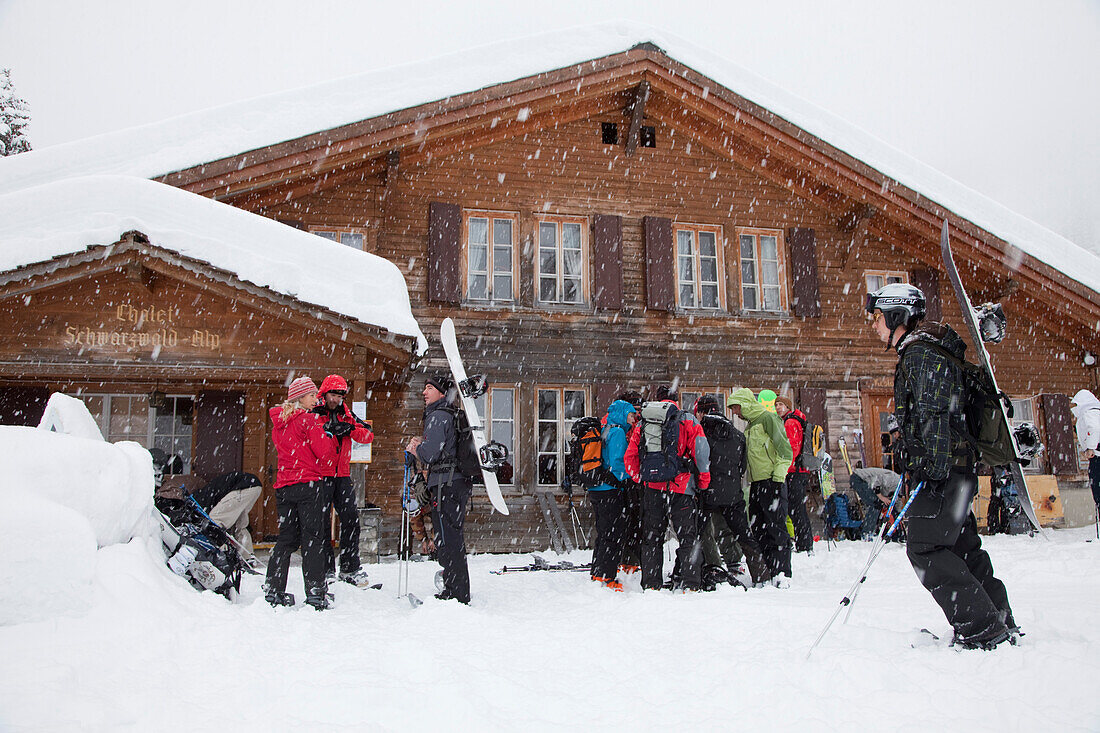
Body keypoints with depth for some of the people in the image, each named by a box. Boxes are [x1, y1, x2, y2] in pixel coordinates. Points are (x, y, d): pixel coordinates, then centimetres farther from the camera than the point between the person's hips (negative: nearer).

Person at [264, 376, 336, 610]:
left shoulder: (278, 422, 15)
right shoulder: (309, 419, -7)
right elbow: (323, 452, -13)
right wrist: (329, 433, 6)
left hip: (283, 485, 7)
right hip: (308, 483, -7)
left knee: (287, 537, 13)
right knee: (312, 537, -3)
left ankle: (273, 589, 11)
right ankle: (315, 591, -5)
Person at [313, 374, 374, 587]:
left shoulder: (346, 415, 15)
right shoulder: (313, 414, 1)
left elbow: (368, 435, 4)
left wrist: (351, 428, -13)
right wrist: (329, 430, -25)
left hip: (342, 475, 4)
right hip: (320, 475, -4)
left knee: (351, 520, 1)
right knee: (322, 523, -1)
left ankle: (350, 569, 11)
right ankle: (326, 570, 8)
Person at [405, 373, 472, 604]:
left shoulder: (439, 416, -12)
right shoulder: (450, 416, 20)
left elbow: (429, 455, -19)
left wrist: (415, 449, 1)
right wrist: (421, 445, 14)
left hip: (446, 484, -10)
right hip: (456, 482, 10)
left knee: (448, 540, -7)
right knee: (451, 540, 17)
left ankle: (457, 595, -3)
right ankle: (455, 593, 26)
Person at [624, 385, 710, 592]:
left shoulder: (642, 424, 10)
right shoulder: (687, 420, 0)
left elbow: (630, 457, 9)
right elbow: (701, 452, -5)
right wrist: (703, 482, 5)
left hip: (651, 488, 3)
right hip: (681, 487, -3)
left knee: (651, 537, 11)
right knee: (688, 537, 5)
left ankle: (651, 584, 10)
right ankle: (690, 583, 1)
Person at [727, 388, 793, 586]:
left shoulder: (768, 418, -6)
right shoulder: (750, 426, 21)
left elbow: (785, 450, -12)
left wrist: (778, 476, -18)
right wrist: (748, 481, 16)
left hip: (772, 482, -9)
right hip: (756, 484, 9)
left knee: (776, 528, -9)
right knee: (758, 530, 7)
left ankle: (780, 573, -7)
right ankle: (764, 573, 12)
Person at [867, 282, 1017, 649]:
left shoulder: (922, 354, -12)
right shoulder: (914, 353, 21)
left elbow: (935, 416, -22)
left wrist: (934, 469, -27)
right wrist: (915, 467, 28)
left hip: (944, 470, -11)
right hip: (949, 470, 11)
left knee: (925, 549, -11)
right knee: (961, 548, 14)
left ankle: (983, 628, -8)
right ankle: (1000, 624, 22)